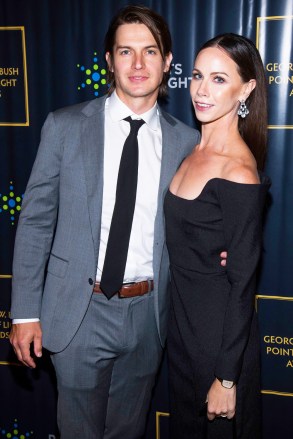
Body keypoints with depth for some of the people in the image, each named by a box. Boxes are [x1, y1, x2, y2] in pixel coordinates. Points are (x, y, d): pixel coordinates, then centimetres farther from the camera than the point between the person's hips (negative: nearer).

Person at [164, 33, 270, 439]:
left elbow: (242, 283, -21)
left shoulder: (238, 173, -24)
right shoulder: (194, 152, 1)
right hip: (181, 323, 8)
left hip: (219, 335, -7)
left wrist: (227, 378, -15)